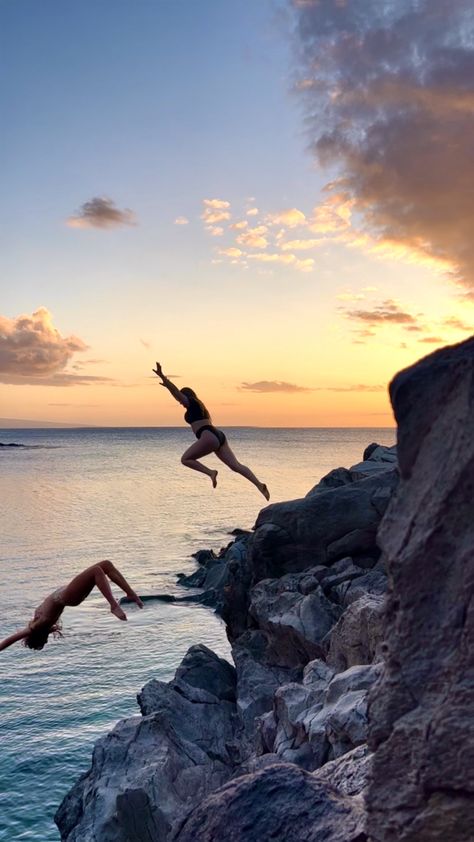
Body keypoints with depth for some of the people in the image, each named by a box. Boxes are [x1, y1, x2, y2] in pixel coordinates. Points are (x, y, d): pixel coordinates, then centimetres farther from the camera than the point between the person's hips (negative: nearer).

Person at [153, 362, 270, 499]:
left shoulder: (192, 403, 6)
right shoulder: (198, 406, 31)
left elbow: (177, 393, -6)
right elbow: (177, 395, 45)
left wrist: (162, 376, -11)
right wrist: (167, 385, 50)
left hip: (209, 437, -9)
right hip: (219, 436, 9)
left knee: (185, 459, 1)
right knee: (236, 465, -1)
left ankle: (210, 472, -13)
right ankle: (259, 484, -15)